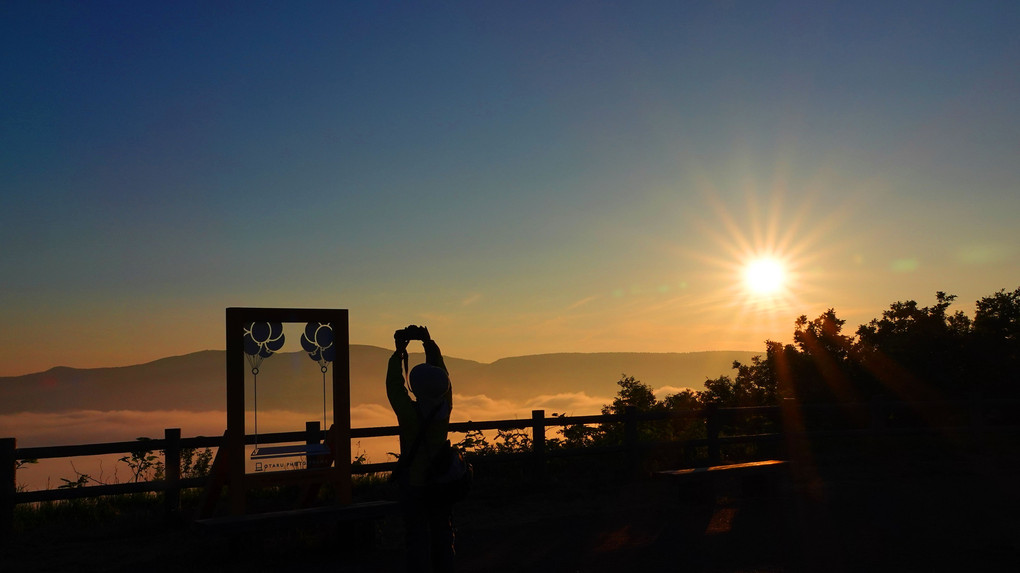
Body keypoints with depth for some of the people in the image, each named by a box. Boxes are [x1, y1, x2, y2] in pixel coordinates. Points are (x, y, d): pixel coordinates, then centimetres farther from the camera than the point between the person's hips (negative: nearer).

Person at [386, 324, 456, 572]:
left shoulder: (409, 412, -20)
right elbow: (440, 373, 1)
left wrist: (399, 352, -1)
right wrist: (429, 343, 5)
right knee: (442, 535, 14)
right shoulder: (445, 408, -9)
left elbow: (394, 384, -7)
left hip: (413, 482, -3)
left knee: (417, 537, 3)